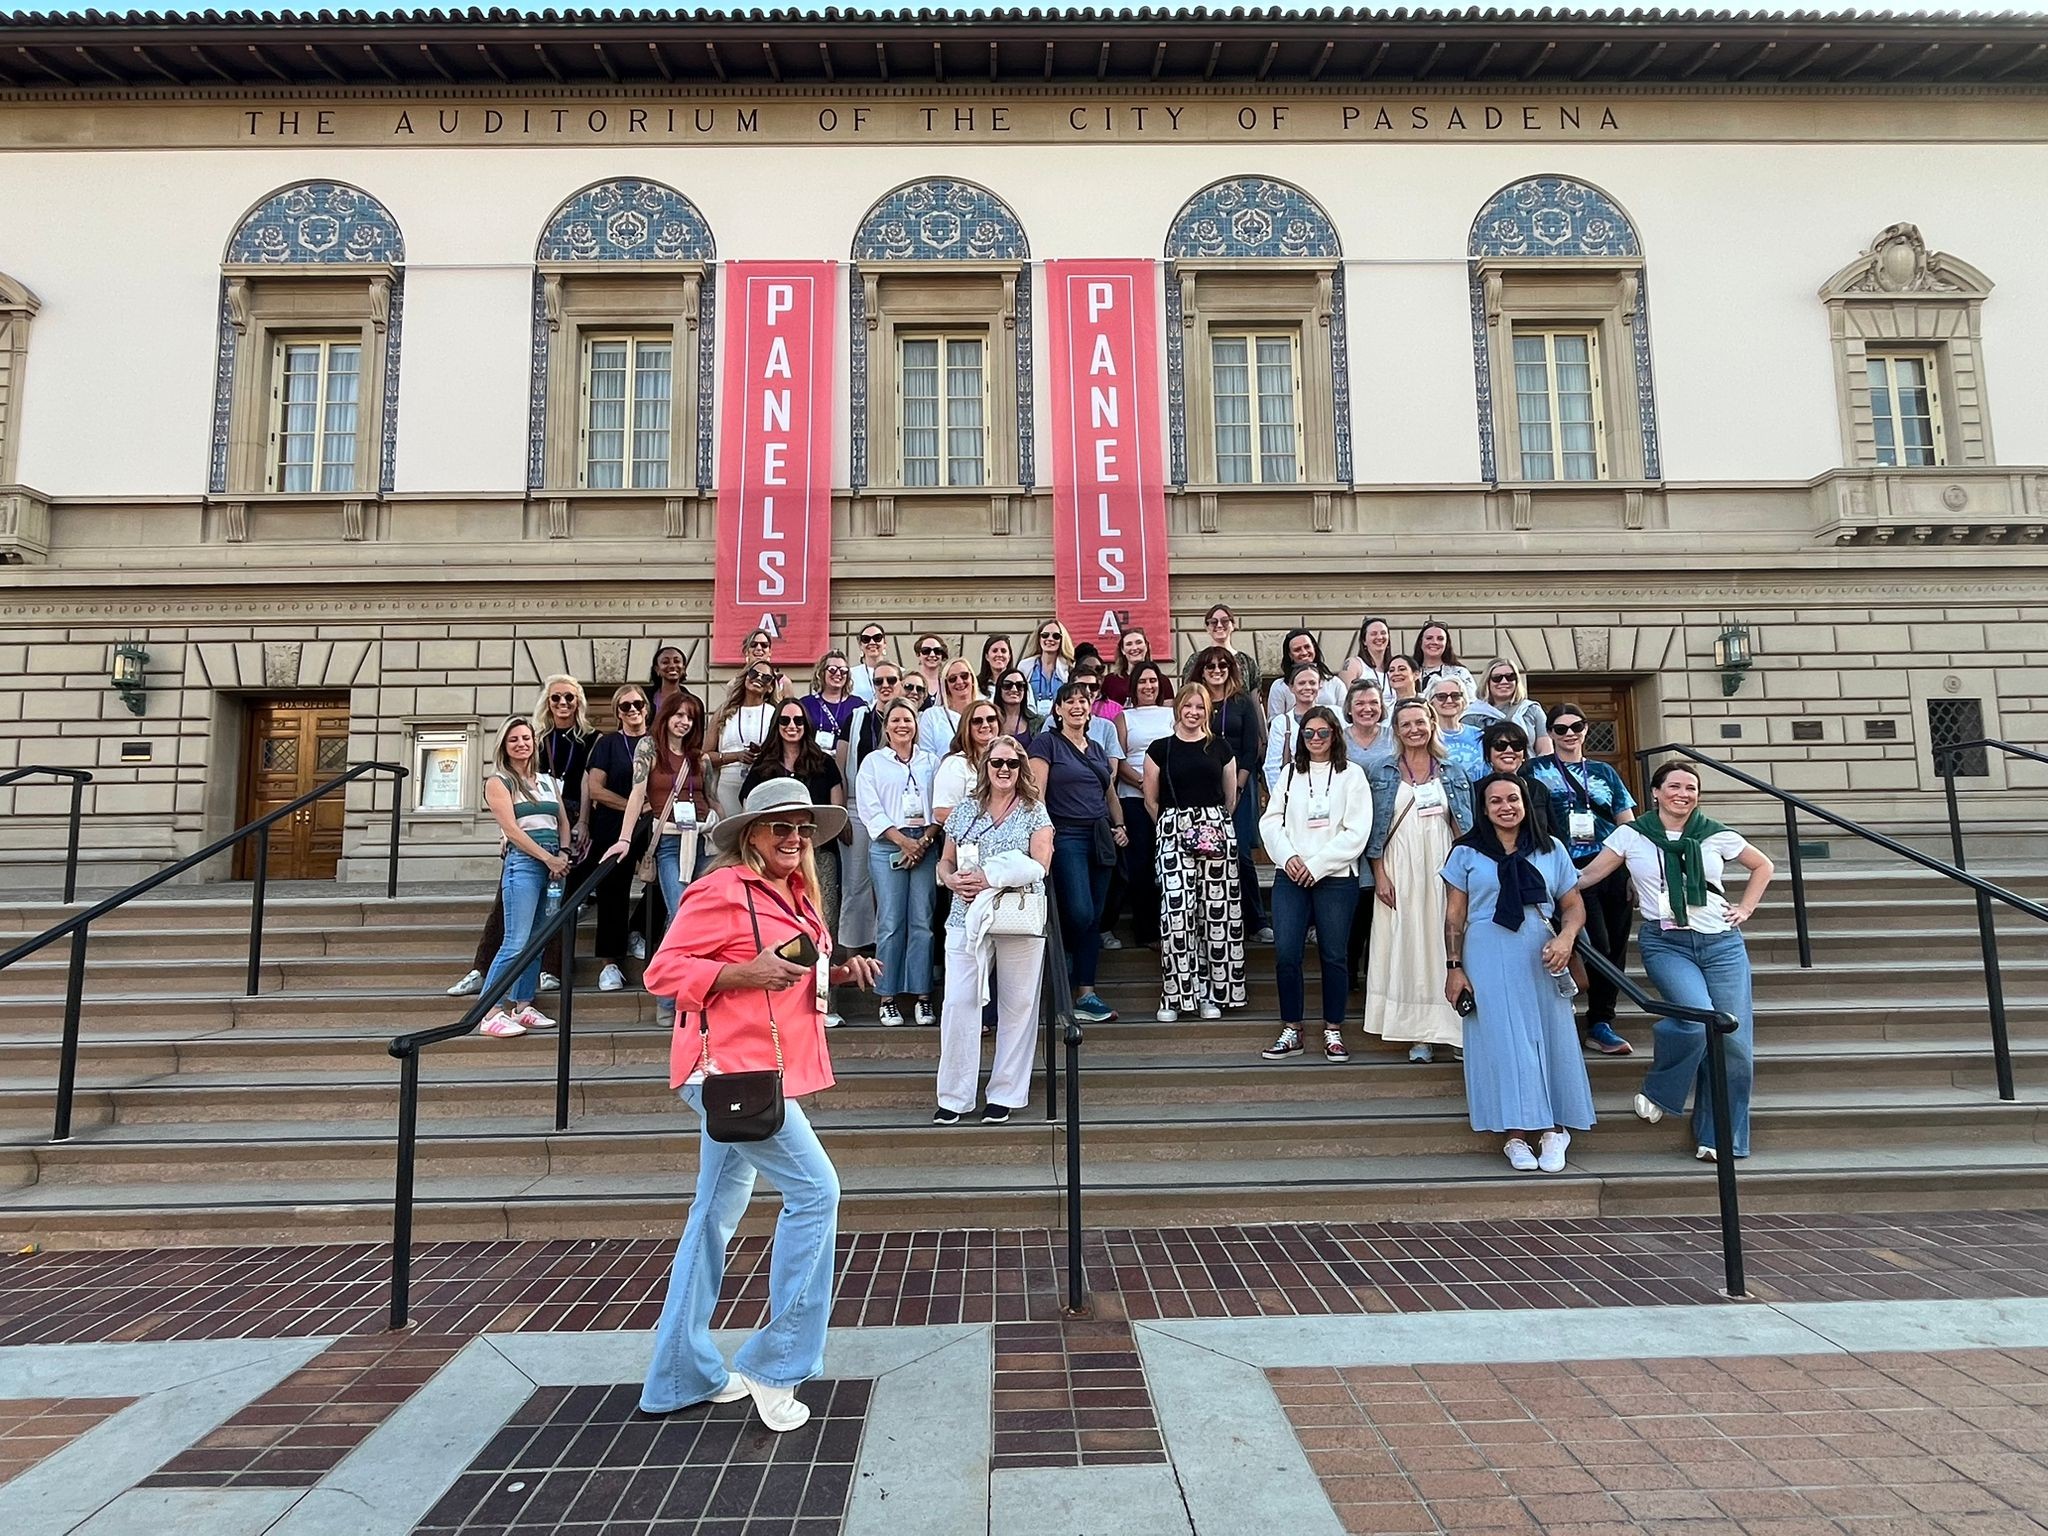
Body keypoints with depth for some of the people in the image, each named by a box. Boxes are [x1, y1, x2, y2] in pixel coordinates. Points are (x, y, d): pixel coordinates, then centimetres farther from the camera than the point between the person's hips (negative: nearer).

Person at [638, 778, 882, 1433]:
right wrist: (743, 973, -25)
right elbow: (663, 970, -13)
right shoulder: (720, 890, -12)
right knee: (815, 1189, -10)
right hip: (729, 1067, -9)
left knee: (718, 1214, 15)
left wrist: (838, 972, 6)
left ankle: (683, 1375, 27)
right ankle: (776, 1365, 3)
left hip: (764, 1071, 9)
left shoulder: (795, 896, 15)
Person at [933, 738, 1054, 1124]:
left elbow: (1039, 866, -7)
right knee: (958, 1003, -2)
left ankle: (1005, 1095, 16)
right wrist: (953, 881, -9)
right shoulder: (965, 808, 12)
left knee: (1017, 1005, 4)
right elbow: (945, 862, 14)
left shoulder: (1034, 811, 4)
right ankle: (953, 1097, 8)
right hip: (967, 916, 2)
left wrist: (992, 880, -17)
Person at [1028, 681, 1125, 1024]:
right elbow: (1037, 789, -11)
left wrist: (1119, 825, 13)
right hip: (1066, 837, -6)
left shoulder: (1097, 749, 19)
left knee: (1094, 919, 5)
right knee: (1079, 913, -17)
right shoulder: (1046, 742, 0)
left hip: (1100, 838, 6)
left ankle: (1085, 995, 9)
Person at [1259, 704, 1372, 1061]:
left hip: (1336, 877, -2)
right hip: (1290, 877, 2)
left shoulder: (1351, 775, 2)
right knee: (1286, 954, -2)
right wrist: (1288, 857, -9)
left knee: (1334, 955, 3)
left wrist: (1316, 865, -10)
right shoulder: (1290, 773, 12)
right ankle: (1291, 1031, 10)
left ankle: (1333, 1031, 16)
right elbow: (1271, 821, 8)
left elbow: (1356, 831, -5)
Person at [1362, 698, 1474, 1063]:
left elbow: (1464, 827, 8)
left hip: (1444, 868, 1)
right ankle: (1418, 1034, 6)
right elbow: (1374, 829, 1)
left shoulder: (1452, 772, 9)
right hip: (1400, 868, -1)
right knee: (1407, 944, 0)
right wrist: (1379, 875, -6)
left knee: (1444, 943, 0)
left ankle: (1450, 1028, 9)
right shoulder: (1382, 772, 4)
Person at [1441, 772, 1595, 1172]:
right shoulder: (1466, 853, 5)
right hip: (1489, 962, -2)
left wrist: (1566, 938, -10)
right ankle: (1515, 1135, 2)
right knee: (1504, 1042, -3)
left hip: (1541, 960, 2)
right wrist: (1453, 967, -3)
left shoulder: (1551, 850, 10)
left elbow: (1574, 906, 10)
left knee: (1550, 1038, 2)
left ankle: (1554, 1129, 13)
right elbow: (1454, 916, 4)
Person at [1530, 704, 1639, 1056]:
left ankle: (1601, 1023, 17)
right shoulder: (1537, 771, 6)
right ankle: (1600, 1024, 2)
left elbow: (1628, 824, 15)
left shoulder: (1604, 773, 16)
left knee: (1616, 947, 5)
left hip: (1615, 869, 4)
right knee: (1599, 945, -13)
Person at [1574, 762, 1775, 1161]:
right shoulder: (1631, 836, 2)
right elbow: (1587, 877, -1)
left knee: (1735, 1041, -2)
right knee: (1698, 1019, -26)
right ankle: (1657, 1093, 2)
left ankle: (1719, 1136, 14)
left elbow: (1763, 866, 23)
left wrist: (1745, 908, 12)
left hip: (1722, 943, 3)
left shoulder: (1716, 836, 8)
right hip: (1665, 944, -3)